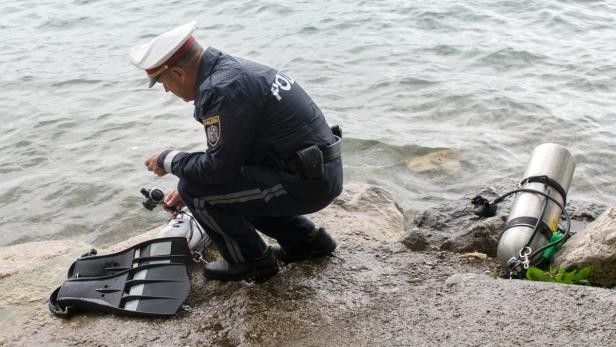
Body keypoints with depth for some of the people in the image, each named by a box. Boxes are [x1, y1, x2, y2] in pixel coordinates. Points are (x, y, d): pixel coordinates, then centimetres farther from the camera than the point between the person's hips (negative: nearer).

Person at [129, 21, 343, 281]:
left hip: (305, 182, -10)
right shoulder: (231, 68, 12)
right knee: (228, 187, 24)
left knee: (196, 190, -8)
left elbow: (218, 166, -18)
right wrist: (189, 187, 22)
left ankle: (251, 260, 9)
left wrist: (168, 160, -1)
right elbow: (228, 150, 21)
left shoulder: (222, 89, -20)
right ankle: (306, 239, 24)